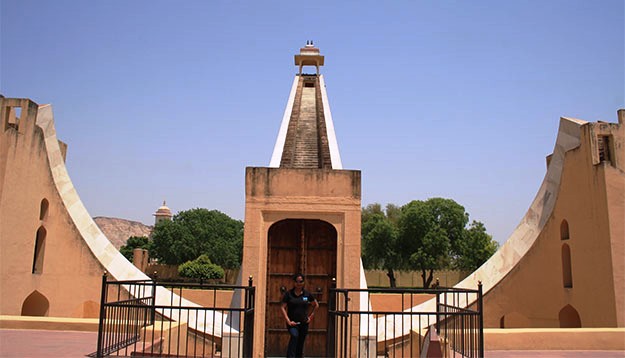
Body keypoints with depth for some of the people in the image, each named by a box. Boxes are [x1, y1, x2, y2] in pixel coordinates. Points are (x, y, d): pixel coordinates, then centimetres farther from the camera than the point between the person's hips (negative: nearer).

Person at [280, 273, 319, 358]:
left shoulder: (307, 294, 3)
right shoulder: (288, 294, -3)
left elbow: (316, 305, 17)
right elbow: (283, 308, -2)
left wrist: (311, 316, 9)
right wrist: (288, 321, -11)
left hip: (304, 323, 3)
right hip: (292, 323, -3)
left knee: (300, 344, 7)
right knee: (294, 336, -29)